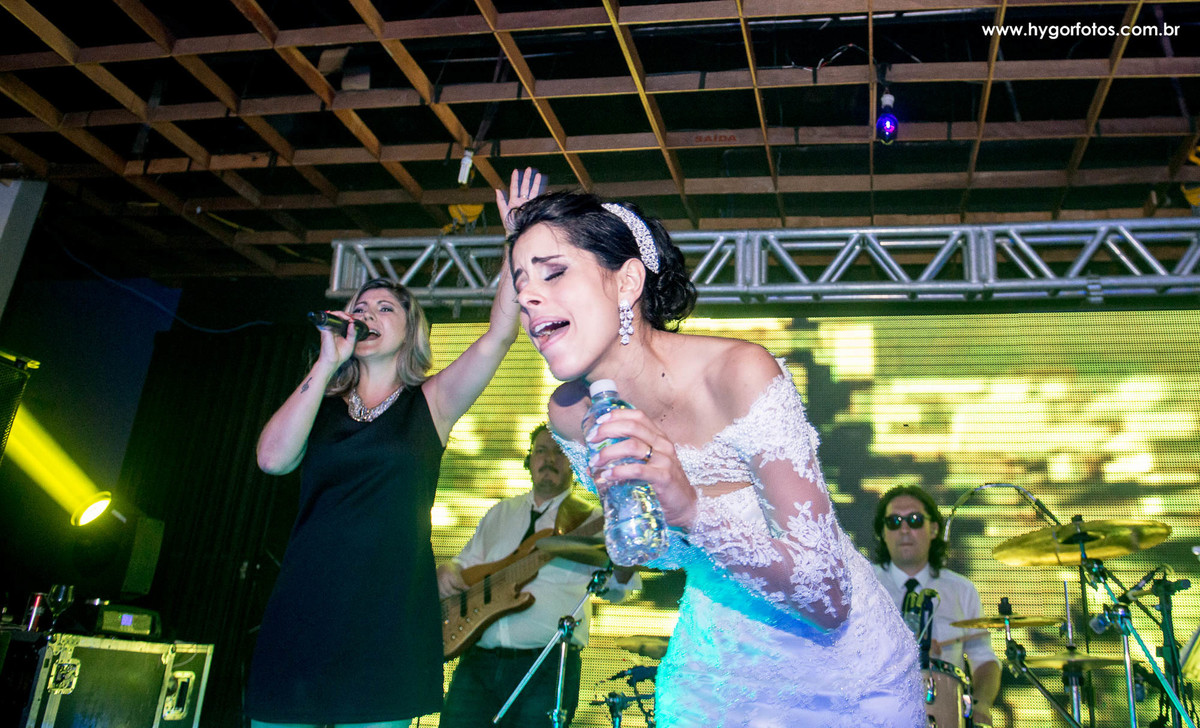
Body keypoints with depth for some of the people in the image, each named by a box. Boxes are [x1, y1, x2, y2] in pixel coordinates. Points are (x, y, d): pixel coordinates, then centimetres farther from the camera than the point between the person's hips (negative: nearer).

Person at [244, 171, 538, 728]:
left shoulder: (431, 401, 6)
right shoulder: (322, 403, 12)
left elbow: (499, 335, -7)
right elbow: (273, 458, -8)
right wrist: (328, 363, -7)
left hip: (388, 622, -2)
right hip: (302, 614, 2)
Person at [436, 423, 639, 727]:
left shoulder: (588, 519, 6)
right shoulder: (500, 513, 18)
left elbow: (614, 586, -4)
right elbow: (466, 562, 25)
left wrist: (623, 566, -27)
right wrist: (447, 572, 1)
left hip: (549, 665, -3)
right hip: (480, 658, 3)